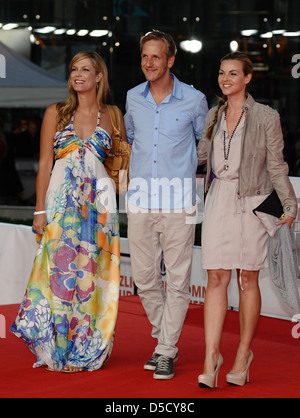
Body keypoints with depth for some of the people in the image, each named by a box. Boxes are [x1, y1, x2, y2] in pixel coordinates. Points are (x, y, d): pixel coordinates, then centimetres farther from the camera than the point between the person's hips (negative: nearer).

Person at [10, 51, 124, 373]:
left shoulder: (111, 117, 9)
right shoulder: (56, 113, 6)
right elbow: (45, 163, 4)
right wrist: (40, 210, -2)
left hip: (98, 202, 1)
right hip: (62, 199, -1)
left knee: (91, 273, 0)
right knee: (62, 270, -3)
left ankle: (86, 349, 10)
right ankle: (59, 349, 5)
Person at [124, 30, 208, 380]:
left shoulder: (194, 100, -1)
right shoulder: (133, 98, 8)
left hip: (178, 199, -3)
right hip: (140, 199, 3)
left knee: (177, 279, -2)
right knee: (144, 278, 5)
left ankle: (166, 352, 8)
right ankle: (165, 341, 23)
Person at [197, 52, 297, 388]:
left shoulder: (265, 117, -1)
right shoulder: (214, 115, 10)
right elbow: (200, 154, 22)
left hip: (251, 202, -3)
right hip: (219, 199, 3)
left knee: (247, 279, 3)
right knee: (216, 278, -2)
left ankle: (243, 354, 15)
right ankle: (211, 357, -3)